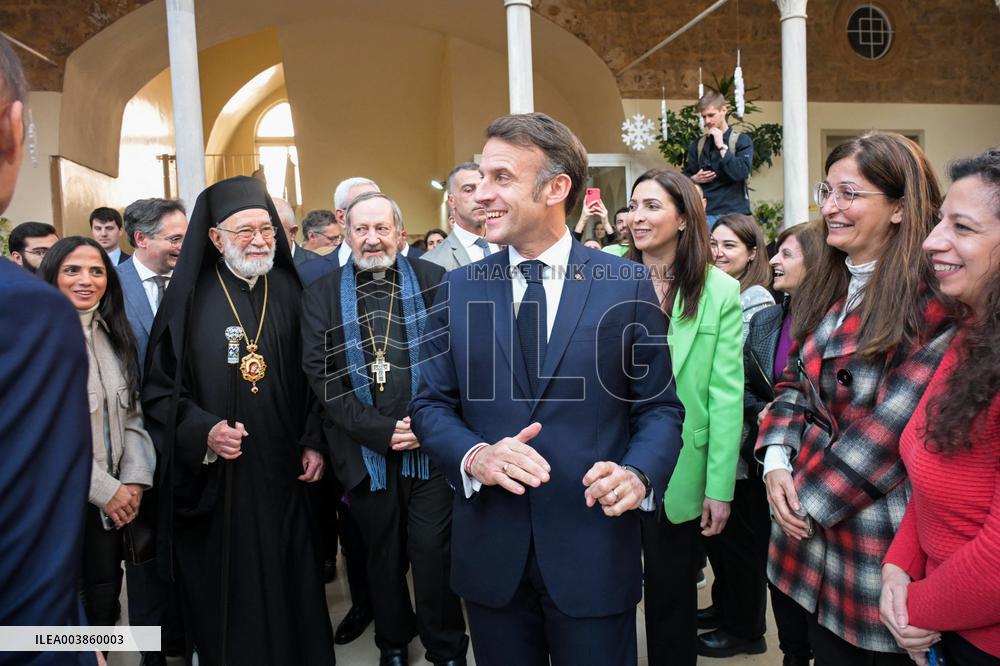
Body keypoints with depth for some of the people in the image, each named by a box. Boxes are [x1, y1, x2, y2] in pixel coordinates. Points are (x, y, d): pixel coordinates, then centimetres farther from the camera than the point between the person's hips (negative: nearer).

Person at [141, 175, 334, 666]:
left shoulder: (290, 292, 4)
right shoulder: (190, 298, -3)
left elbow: (313, 377, 8)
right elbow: (159, 390, -2)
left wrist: (314, 442, 0)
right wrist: (203, 431, -18)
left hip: (284, 476, 2)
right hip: (213, 480, -2)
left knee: (289, 584, 11)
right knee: (226, 593, 9)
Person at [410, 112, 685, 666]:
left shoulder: (627, 286, -4)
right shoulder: (458, 289, 2)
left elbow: (659, 406, 0)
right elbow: (430, 405, 3)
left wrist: (639, 474, -19)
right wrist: (474, 456, -16)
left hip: (593, 554, -2)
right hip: (489, 556, 2)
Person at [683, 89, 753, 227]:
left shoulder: (741, 140, 0)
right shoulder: (698, 144, 12)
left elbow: (741, 173, -15)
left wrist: (722, 146, -12)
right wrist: (694, 179, -5)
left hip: (733, 213, -3)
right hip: (705, 213, 3)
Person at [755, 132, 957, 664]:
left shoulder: (933, 302, -17)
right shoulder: (826, 286, 7)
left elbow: (894, 424, -21)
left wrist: (812, 499, -13)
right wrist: (776, 460, -4)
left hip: (884, 531, -6)